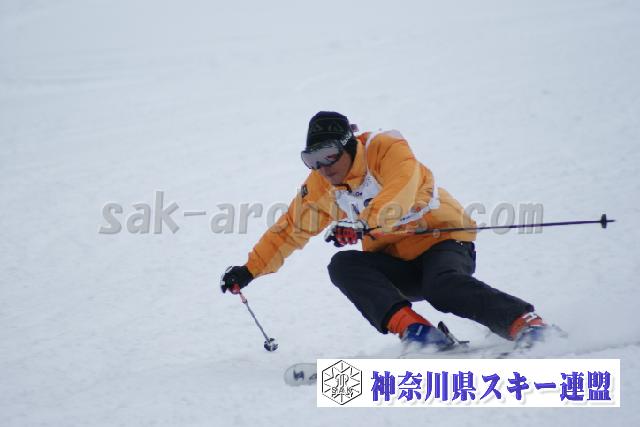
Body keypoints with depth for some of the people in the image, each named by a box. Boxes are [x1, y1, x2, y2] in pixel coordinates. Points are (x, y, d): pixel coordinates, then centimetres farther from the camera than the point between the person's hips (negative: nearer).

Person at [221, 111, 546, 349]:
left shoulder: (386, 149, -15)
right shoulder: (320, 187, 4)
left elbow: (400, 192, -34)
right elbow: (290, 229, 15)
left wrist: (362, 224, -50)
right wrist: (249, 270, 11)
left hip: (443, 240, -6)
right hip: (396, 265, 6)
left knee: (443, 286, -38)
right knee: (343, 266, -23)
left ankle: (526, 324, -33)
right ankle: (415, 330, -38)